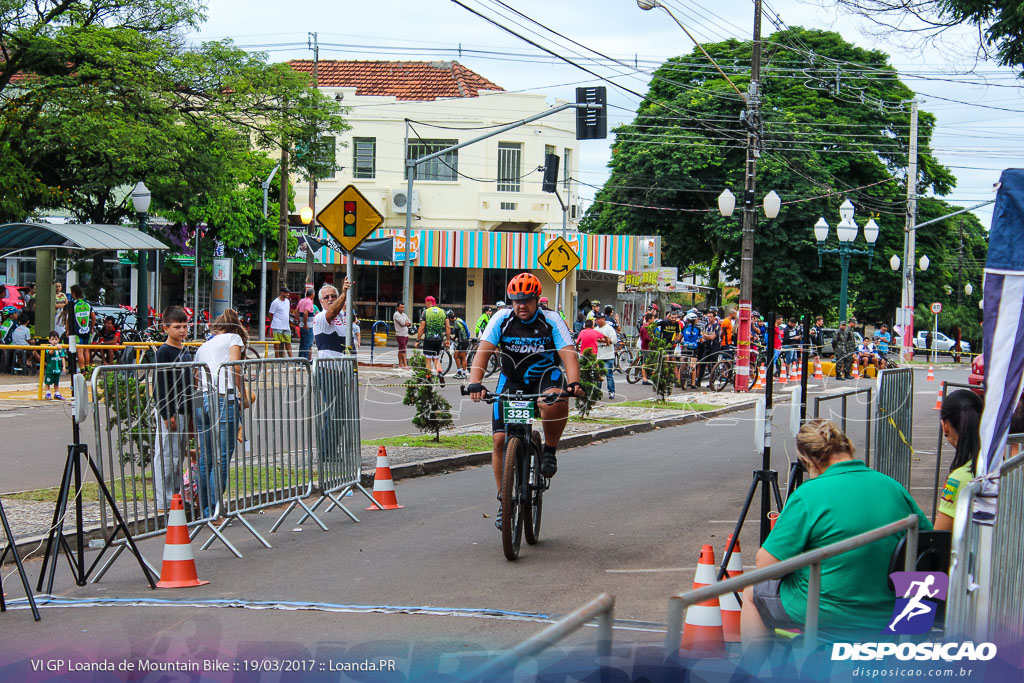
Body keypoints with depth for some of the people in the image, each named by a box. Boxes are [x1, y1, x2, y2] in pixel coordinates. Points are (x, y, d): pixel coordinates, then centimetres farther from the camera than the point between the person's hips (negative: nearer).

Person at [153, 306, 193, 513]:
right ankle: (162, 502, -6)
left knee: (179, 456, 13)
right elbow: (160, 386, -15)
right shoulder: (164, 352, -11)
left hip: (183, 411, 9)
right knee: (167, 457, -8)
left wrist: (190, 413, 19)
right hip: (169, 412, -9)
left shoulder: (186, 351, 14)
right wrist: (167, 415, -19)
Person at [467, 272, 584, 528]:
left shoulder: (551, 321, -14)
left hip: (545, 375, -2)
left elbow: (569, 354, -24)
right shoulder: (502, 319, -11)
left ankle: (550, 450, -12)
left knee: (555, 402, -39)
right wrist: (475, 383, -37)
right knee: (500, 439, -9)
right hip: (512, 380, 2)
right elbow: (483, 351, -20)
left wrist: (573, 383, -44)